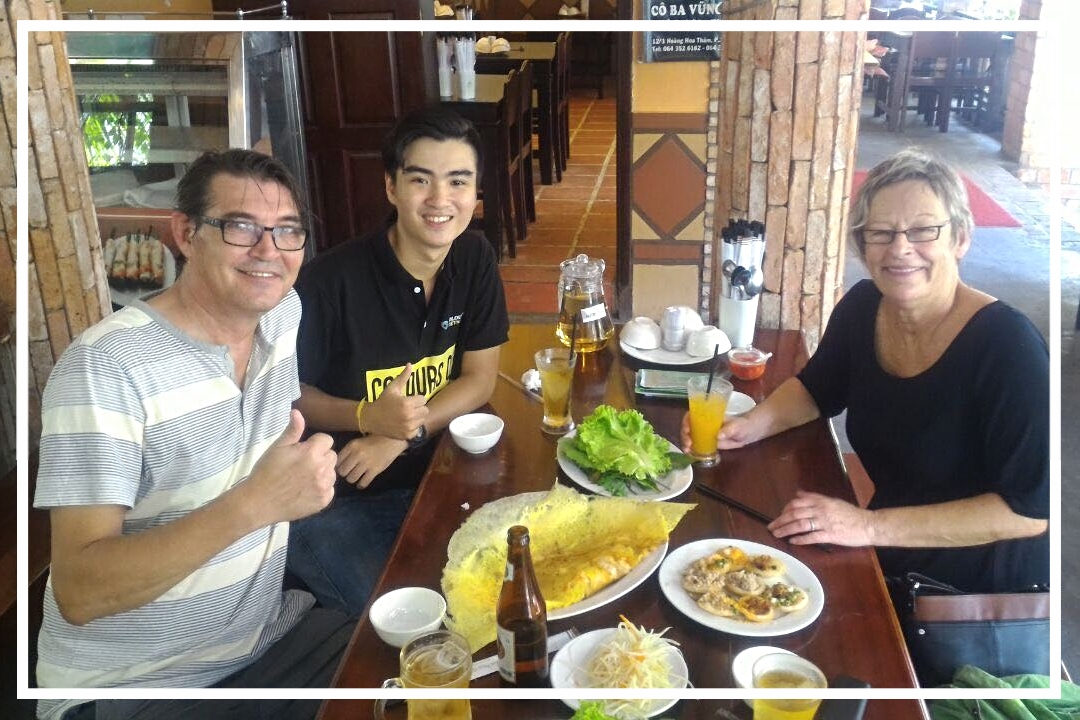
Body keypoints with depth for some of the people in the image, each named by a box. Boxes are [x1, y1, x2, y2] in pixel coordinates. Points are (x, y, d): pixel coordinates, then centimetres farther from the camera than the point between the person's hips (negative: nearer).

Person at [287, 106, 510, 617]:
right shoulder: (331, 280, -18)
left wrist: (400, 433, -16)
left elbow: (479, 379, -1)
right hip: (335, 499, -4)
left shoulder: (474, 259, -2)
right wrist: (367, 417, -25)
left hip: (436, 477, 5)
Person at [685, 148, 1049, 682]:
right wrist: (749, 426, -9)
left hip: (985, 592, -5)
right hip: (892, 565, 6)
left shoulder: (1007, 345, -24)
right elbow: (817, 389, 11)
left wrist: (871, 526, -30)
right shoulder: (863, 307, -7)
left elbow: (1030, 509, -25)